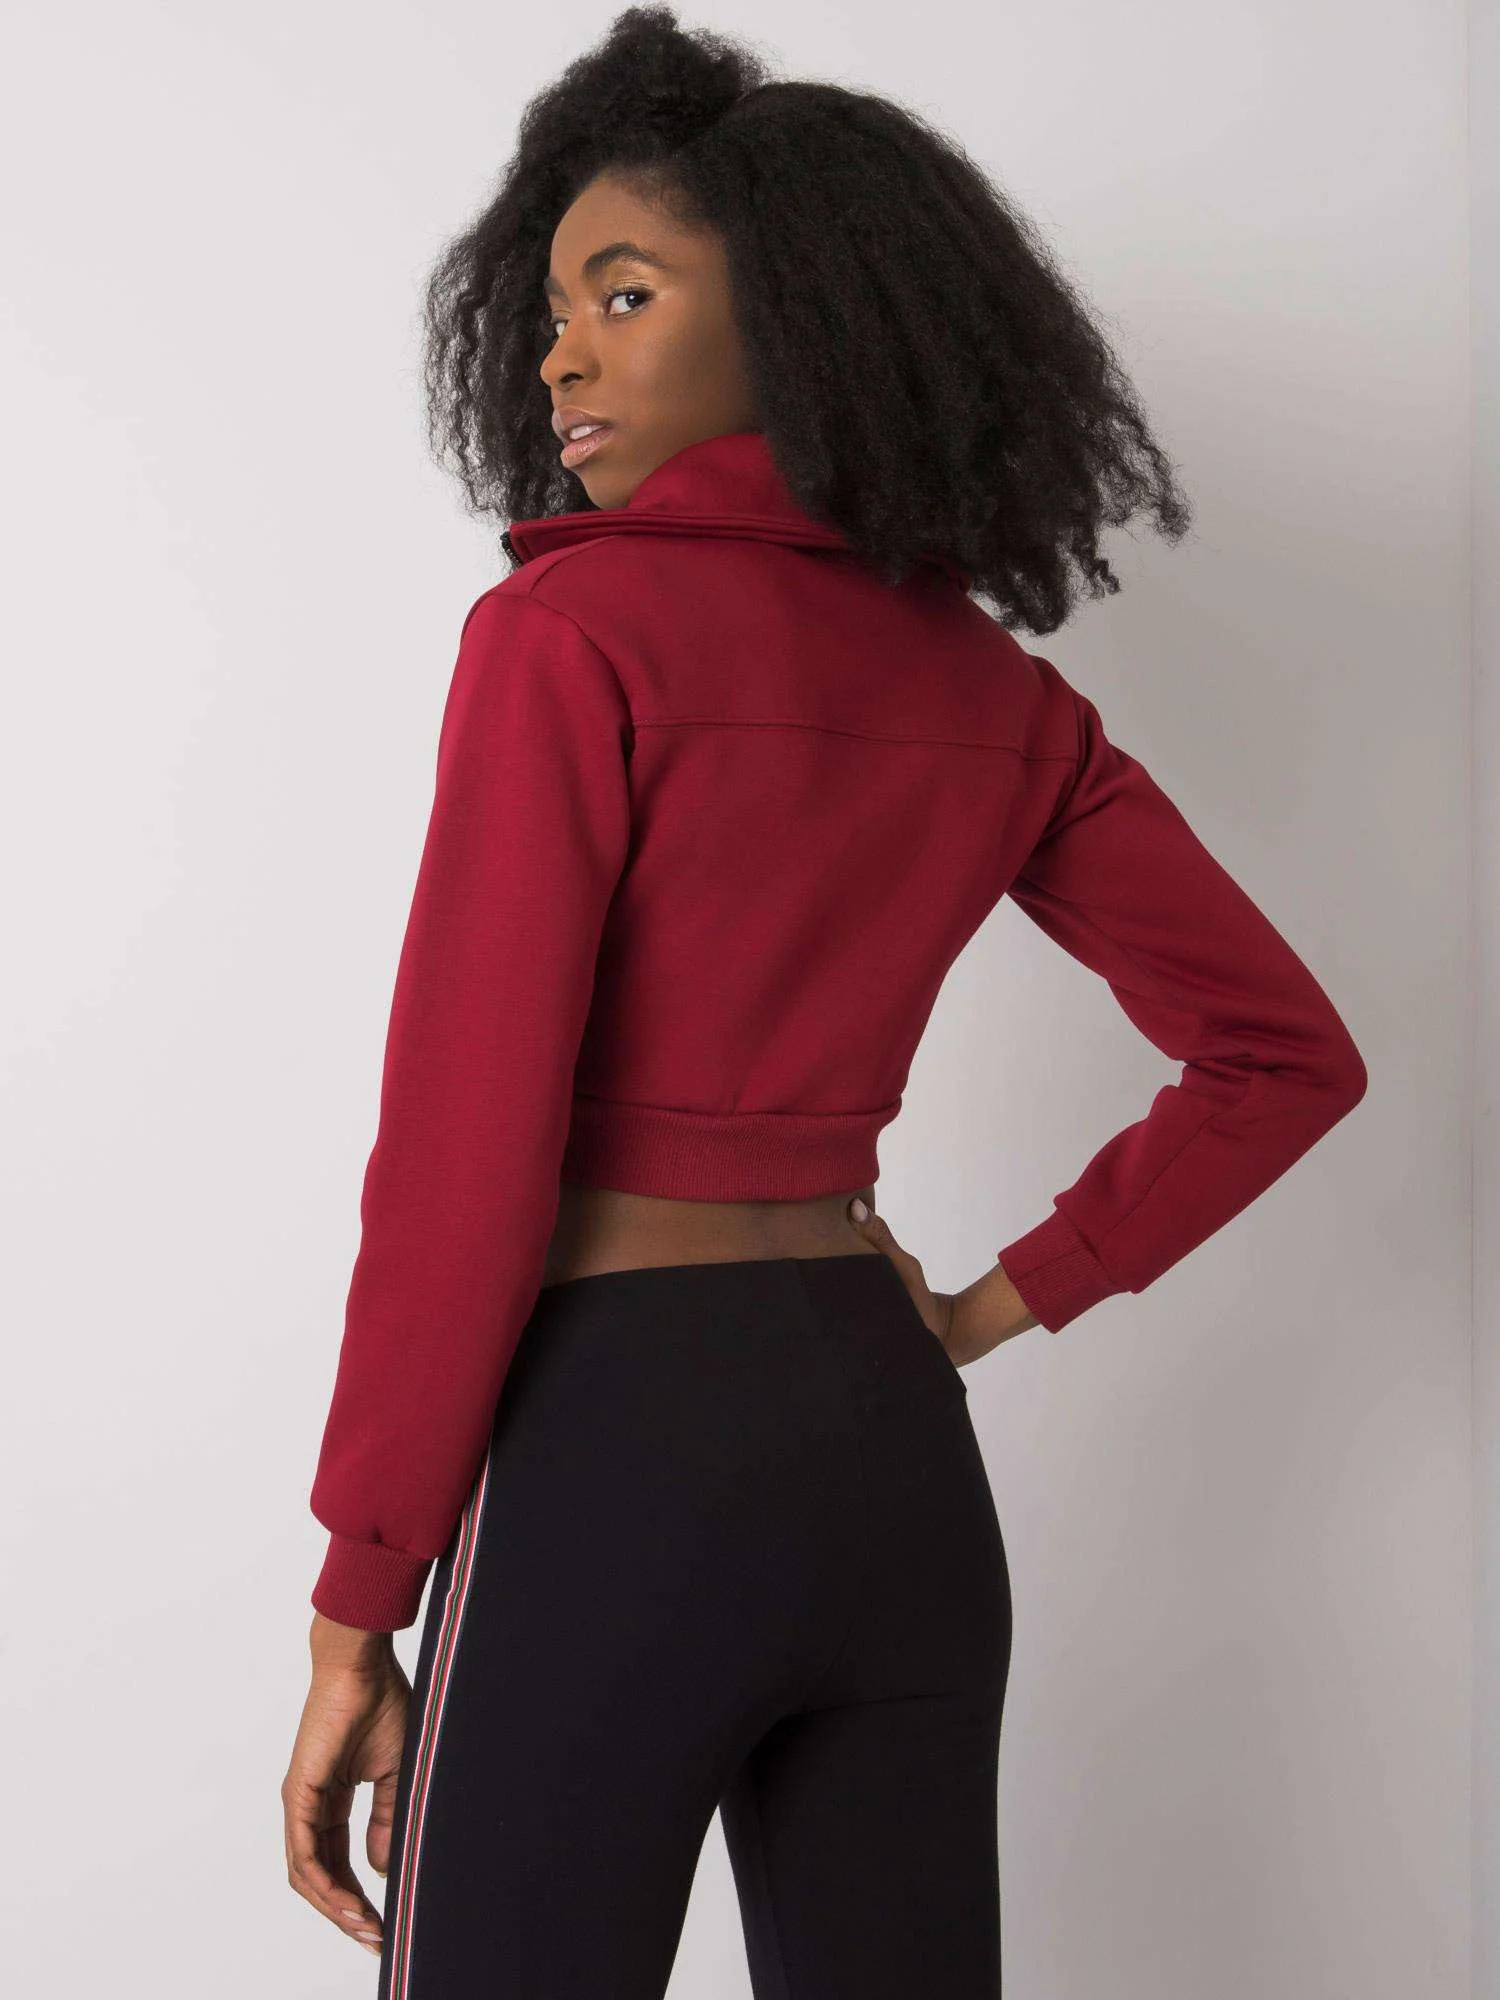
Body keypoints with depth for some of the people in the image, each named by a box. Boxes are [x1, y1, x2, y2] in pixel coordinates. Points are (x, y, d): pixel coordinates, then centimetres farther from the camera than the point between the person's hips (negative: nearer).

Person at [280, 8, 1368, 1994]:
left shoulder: (572, 635, -10)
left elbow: (465, 1154, -14)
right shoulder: (992, 692, 9)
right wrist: (1010, 1298, 11)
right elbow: (1285, 1053, 10)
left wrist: (356, 1618, -8)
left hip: (611, 1455, -6)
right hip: (896, 1457, 7)